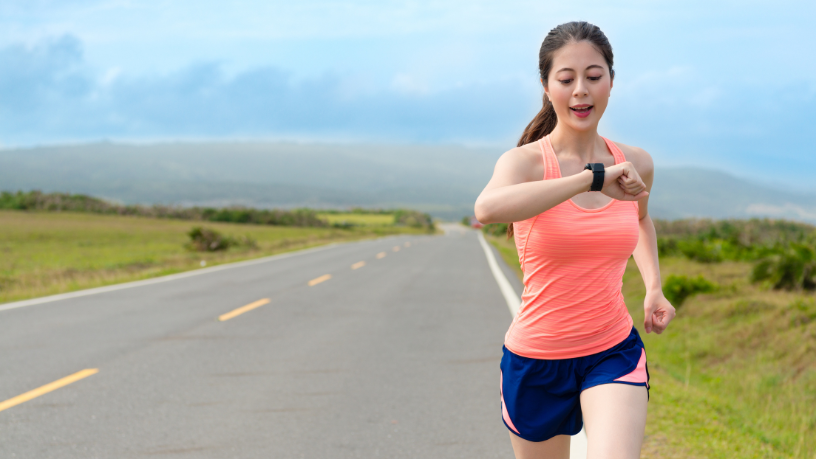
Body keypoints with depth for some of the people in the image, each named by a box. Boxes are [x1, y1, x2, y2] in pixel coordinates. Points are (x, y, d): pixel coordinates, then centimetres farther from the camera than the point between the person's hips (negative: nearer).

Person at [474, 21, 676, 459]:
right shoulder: (525, 161, -13)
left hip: (614, 353, 2)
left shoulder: (635, 164, 0)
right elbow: (487, 208, -40)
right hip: (536, 360, -2)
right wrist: (593, 178, -36)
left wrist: (653, 286, 11)